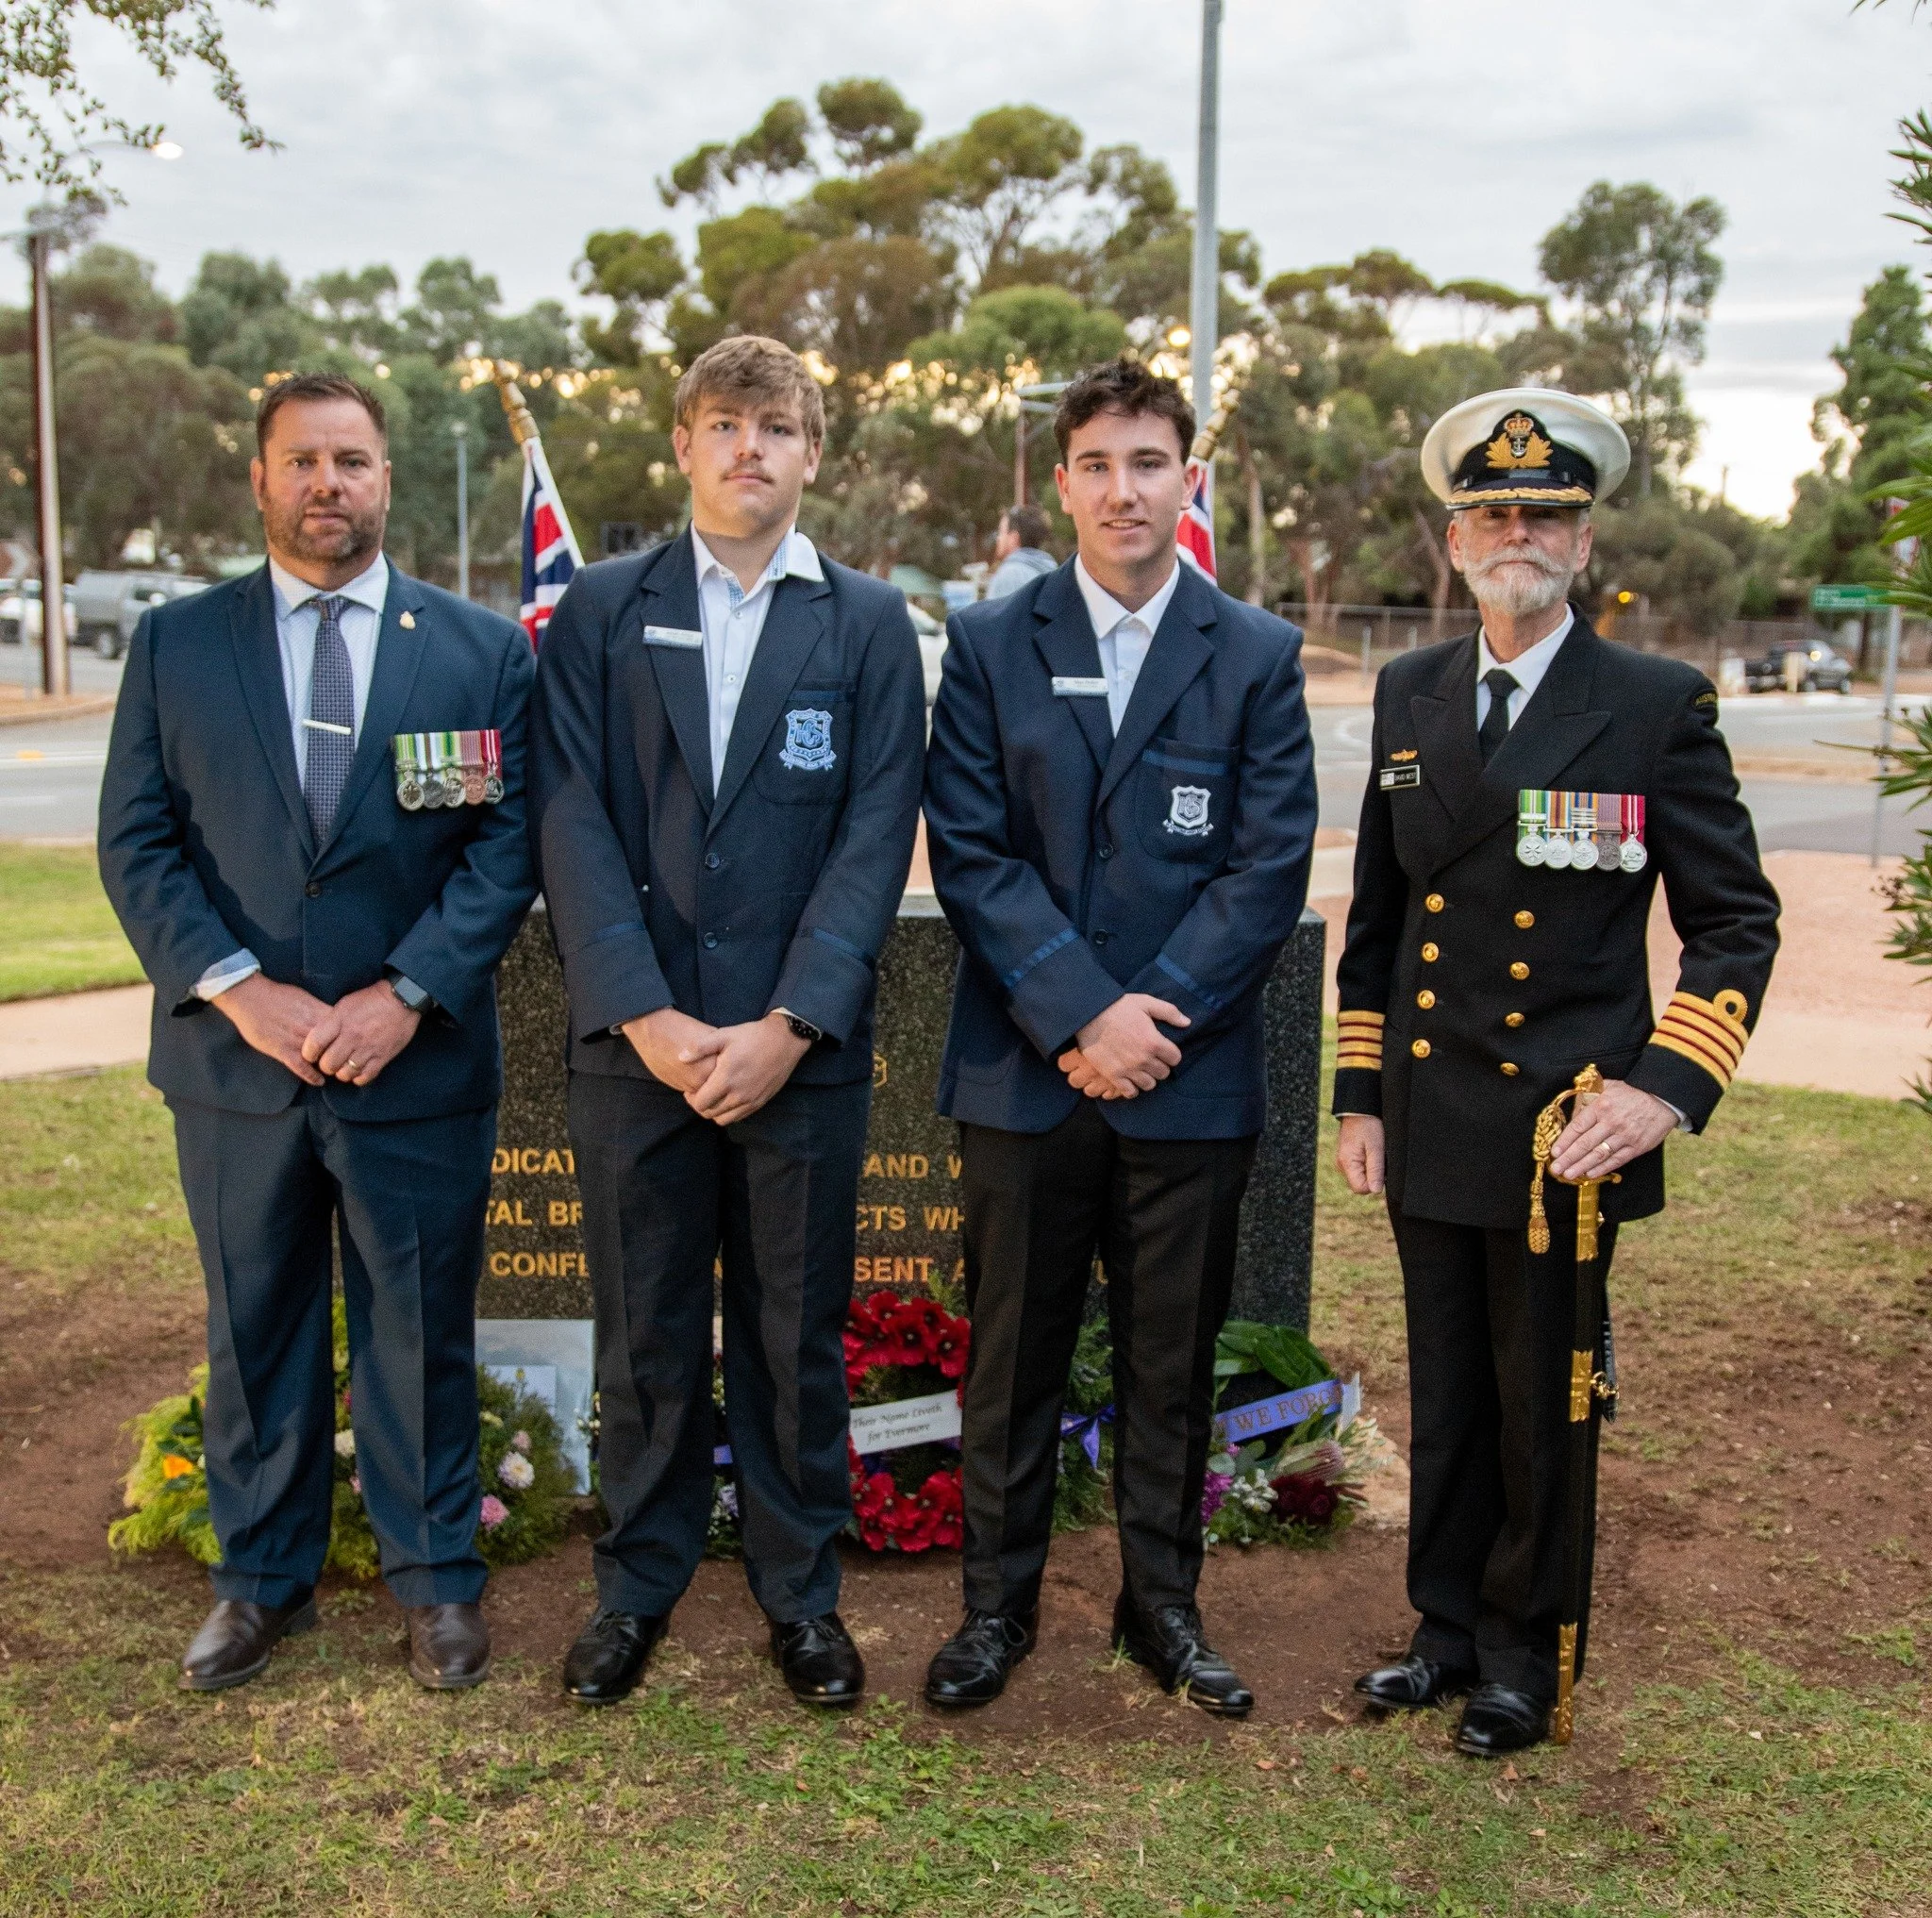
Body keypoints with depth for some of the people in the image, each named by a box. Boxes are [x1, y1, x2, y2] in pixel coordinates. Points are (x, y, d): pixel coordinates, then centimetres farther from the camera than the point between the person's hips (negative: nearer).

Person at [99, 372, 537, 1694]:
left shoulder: (484, 651, 1)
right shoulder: (175, 643, 4)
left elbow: (508, 845, -4)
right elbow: (138, 843, 0)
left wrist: (406, 995, -15)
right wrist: (239, 989, -13)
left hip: (418, 1064, -1)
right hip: (236, 1058, 2)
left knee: (422, 1328, 9)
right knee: (255, 1328, 14)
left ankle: (436, 1578, 26)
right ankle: (263, 1577, 31)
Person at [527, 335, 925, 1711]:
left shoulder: (870, 625, 5)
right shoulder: (600, 613, 6)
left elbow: (875, 842, -3)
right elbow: (574, 825, -2)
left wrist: (788, 1026, -13)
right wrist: (646, 1016, -13)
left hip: (802, 1050, 0)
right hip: (635, 1038, 1)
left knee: (798, 1334, 10)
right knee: (646, 1333, 11)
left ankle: (802, 1590, 27)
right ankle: (640, 1586, 29)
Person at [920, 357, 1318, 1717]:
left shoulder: (1258, 656, 5)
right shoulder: (990, 644, 4)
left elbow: (1271, 866, -2)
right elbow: (971, 852, -4)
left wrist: (1153, 1014, -12)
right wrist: (1079, 1014, -14)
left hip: (1193, 1079, 0)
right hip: (1023, 1070, 0)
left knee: (1174, 1357, 11)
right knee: (1013, 1352, 9)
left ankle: (1163, 1603, 28)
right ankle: (1000, 1601, 26)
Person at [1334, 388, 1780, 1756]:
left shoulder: (1660, 706, -5)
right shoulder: (1409, 694, 8)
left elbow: (1737, 921, -4)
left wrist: (1668, 1087, -16)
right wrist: (1361, 1095, 10)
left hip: (1567, 1123, -4)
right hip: (1429, 1118, 4)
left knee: (1542, 1405, 9)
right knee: (1447, 1397, 16)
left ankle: (1527, 1650, 29)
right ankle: (1450, 1624, 33)